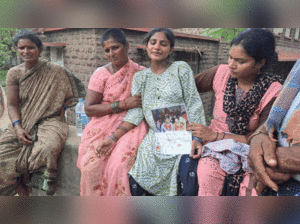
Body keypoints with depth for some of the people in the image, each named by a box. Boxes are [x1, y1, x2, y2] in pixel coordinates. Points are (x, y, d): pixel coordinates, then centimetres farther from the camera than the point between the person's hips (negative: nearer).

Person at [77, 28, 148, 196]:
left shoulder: (141, 73, 7)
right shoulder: (101, 74, 5)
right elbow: (89, 108, -1)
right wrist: (123, 104, -12)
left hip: (132, 126, 0)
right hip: (103, 126, 1)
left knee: (120, 165, -26)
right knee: (92, 164, -22)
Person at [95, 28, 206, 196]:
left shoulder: (181, 69, 2)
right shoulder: (140, 77, 12)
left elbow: (194, 105, -2)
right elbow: (136, 112, 6)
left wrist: (197, 138, -13)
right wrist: (114, 138, -3)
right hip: (154, 141, 3)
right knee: (136, 185, -6)